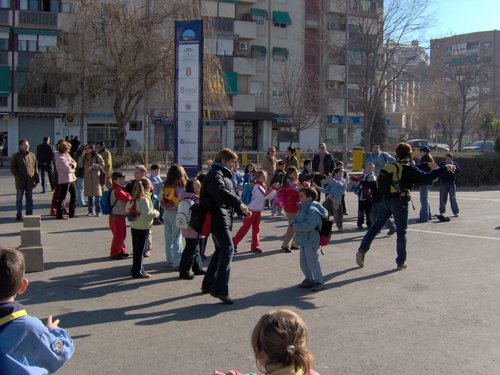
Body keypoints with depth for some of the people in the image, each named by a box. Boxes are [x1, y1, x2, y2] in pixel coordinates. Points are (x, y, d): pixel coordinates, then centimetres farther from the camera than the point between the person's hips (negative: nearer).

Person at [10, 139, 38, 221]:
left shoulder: (32, 155, 10)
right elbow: (13, 169, -1)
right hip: (20, 182, -3)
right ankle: (19, 215, 8)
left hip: (30, 182, 3)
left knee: (29, 199, 8)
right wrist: (19, 177, -14)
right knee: (19, 199, 2)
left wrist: (36, 179, 7)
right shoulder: (15, 156, 1)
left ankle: (29, 214, 15)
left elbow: (35, 168, 12)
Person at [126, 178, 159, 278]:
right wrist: (155, 213, -14)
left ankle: (136, 269, 28)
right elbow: (146, 213, -29)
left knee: (136, 249, 17)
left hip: (134, 226, 8)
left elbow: (127, 208, 13)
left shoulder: (134, 198, 6)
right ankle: (138, 272, 6)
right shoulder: (144, 199, -20)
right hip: (142, 228, -8)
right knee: (140, 250, 1)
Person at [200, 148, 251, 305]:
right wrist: (239, 203, -37)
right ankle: (220, 289, -21)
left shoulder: (223, 175, 23)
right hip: (217, 217, -11)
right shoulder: (215, 174, -11)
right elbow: (220, 192, -31)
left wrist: (242, 209, 13)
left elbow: (229, 195, 25)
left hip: (222, 217, 11)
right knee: (228, 249, -17)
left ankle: (208, 284, 27)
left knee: (220, 250, 17)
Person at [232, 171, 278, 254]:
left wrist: (276, 189, 2)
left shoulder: (263, 186, 10)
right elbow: (265, 196, -31)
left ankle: (255, 247, 16)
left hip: (258, 211, 9)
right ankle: (234, 243, 8)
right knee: (245, 228, -2)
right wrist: (274, 188, -29)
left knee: (256, 229, 10)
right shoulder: (257, 187, -19)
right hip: (251, 210, -9)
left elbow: (269, 197, 12)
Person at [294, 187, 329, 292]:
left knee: (312, 261, -3)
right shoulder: (303, 208, 12)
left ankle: (319, 281, 9)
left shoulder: (313, 210, -20)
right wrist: (294, 223, -4)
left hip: (311, 241, -10)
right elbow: (296, 220, 19)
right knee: (304, 262, 15)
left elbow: (308, 225, -31)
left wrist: (296, 225, -19)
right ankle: (309, 279, 28)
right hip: (303, 240, 10)